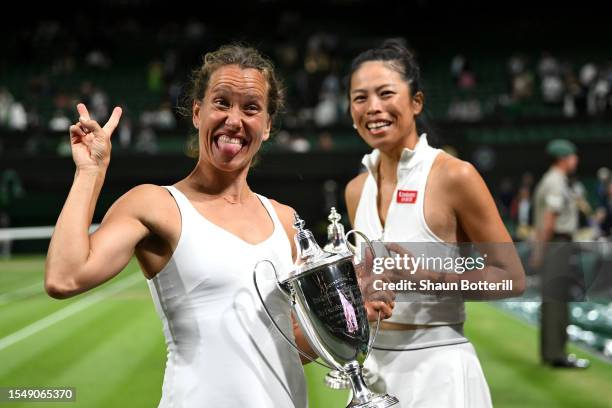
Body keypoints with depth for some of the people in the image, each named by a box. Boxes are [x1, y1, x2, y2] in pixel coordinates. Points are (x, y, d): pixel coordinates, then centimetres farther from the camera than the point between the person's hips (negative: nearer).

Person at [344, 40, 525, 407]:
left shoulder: (455, 176, -12)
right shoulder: (357, 190, 5)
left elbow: (512, 278, -10)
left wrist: (432, 273, -21)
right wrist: (363, 302, -3)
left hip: (438, 370, -5)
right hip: (376, 367, 5)